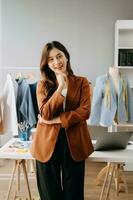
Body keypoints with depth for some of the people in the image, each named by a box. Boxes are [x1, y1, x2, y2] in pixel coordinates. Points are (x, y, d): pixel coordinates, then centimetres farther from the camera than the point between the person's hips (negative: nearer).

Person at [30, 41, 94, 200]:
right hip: (47, 143, 1)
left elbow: (85, 111, -9)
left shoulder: (81, 82, 2)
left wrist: (56, 120, -12)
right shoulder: (43, 84, 3)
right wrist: (60, 88, -17)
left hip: (74, 143, -1)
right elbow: (45, 114, -10)